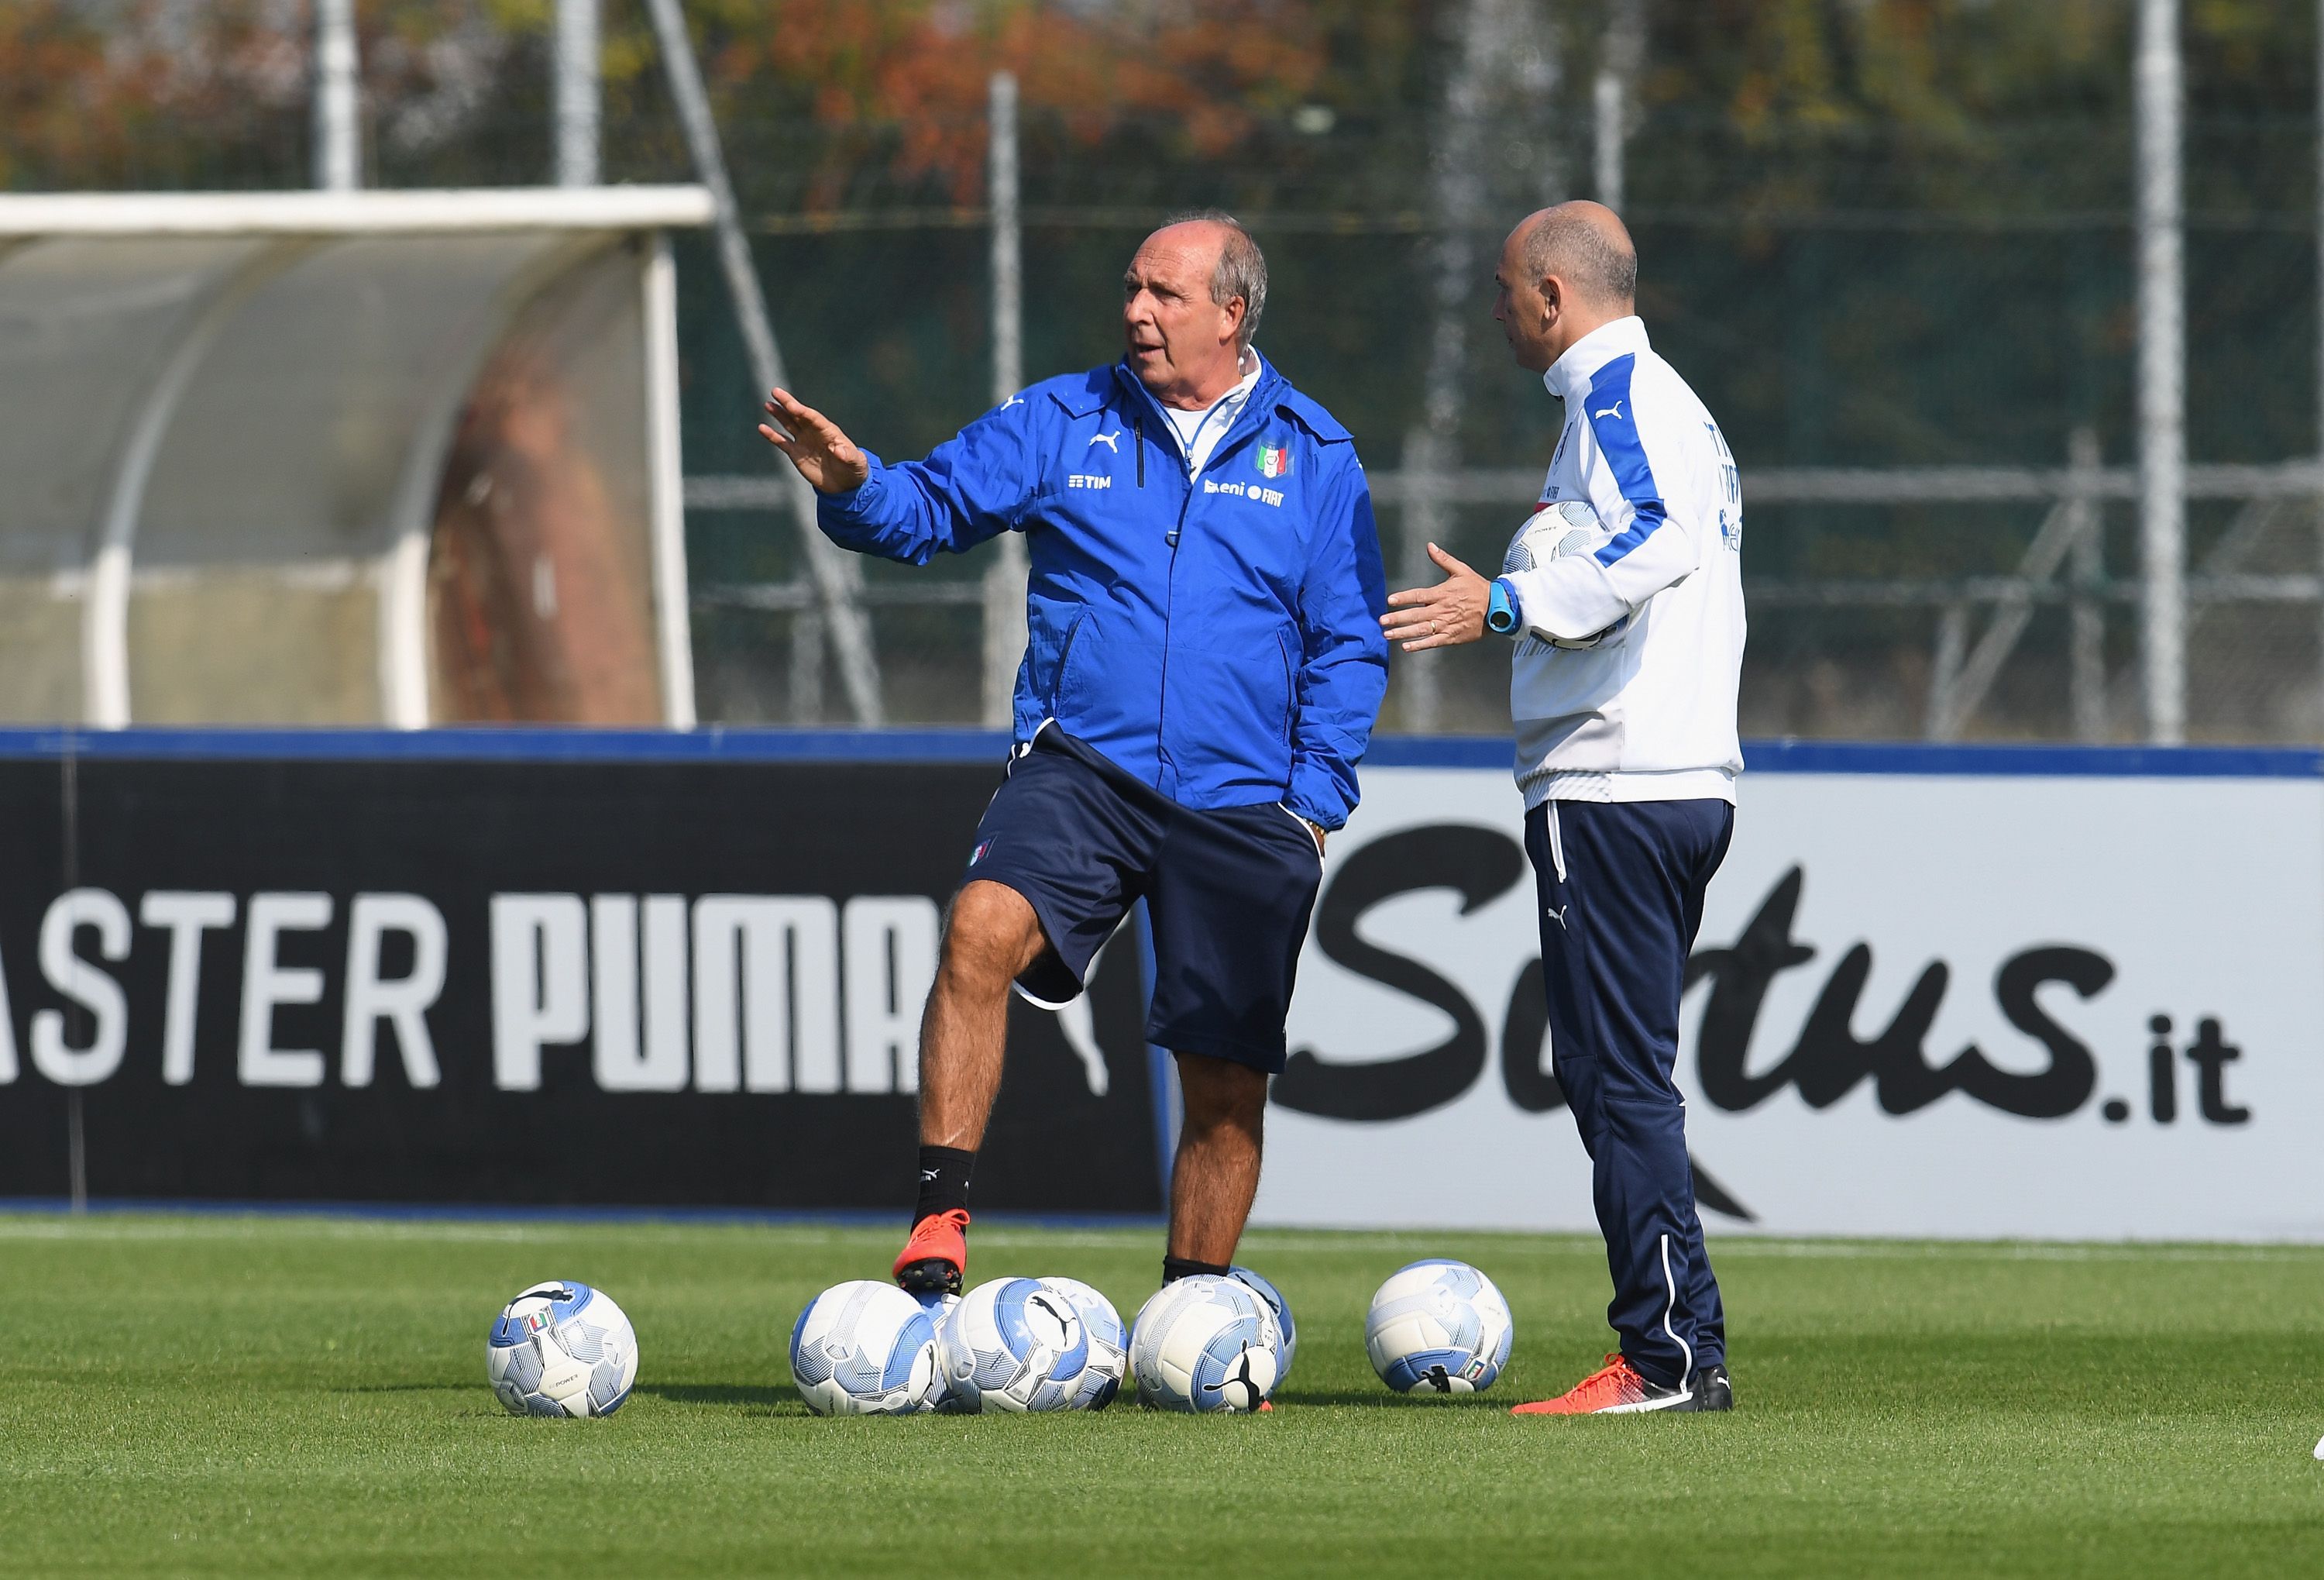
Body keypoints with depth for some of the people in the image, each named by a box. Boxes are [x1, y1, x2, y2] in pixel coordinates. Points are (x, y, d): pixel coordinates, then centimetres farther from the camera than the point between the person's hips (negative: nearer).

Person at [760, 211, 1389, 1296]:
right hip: (1082, 768, -1)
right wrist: (854, 488, -16)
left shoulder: (1312, 455, 6)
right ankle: (939, 1224, -27)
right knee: (981, 930, -29)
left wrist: (1315, 798, -1)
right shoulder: (1063, 424, 7)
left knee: (1227, 1086, 6)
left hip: (1243, 802, 1)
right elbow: (932, 506, 6)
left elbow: (1350, 642, 7)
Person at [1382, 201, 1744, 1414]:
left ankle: (1670, 1352, -13)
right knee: (1620, 1075, 11)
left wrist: (1504, 605, -26)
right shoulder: (1676, 403, 23)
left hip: (1611, 788, -10)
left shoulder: (1616, 393, -8)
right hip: (1688, 778, 10)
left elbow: (1658, 540, -24)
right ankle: (1680, 1348, 9)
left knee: (1616, 1075, -10)